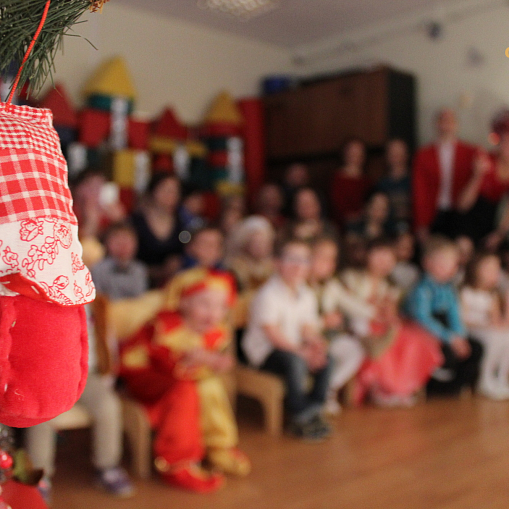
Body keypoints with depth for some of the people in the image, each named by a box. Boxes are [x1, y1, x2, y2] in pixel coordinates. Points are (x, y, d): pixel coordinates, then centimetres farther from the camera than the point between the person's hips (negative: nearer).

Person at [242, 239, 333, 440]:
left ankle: (314, 413, -5)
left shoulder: (307, 295, 8)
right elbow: (273, 334, -21)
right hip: (263, 352, -7)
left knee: (326, 361, -16)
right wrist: (301, 351, -26)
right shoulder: (268, 294, -17)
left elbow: (308, 328, 5)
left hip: (295, 347, 7)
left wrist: (315, 344, -17)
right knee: (295, 362, -34)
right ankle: (301, 418, -21)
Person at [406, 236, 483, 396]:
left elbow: (454, 315, 9)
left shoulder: (449, 288, 8)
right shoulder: (422, 289, -19)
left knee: (476, 348, 0)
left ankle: (460, 386, 9)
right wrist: (450, 338, -27)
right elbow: (422, 319, -26)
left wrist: (460, 337, -8)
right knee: (448, 353, -31)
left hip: (443, 335, 9)